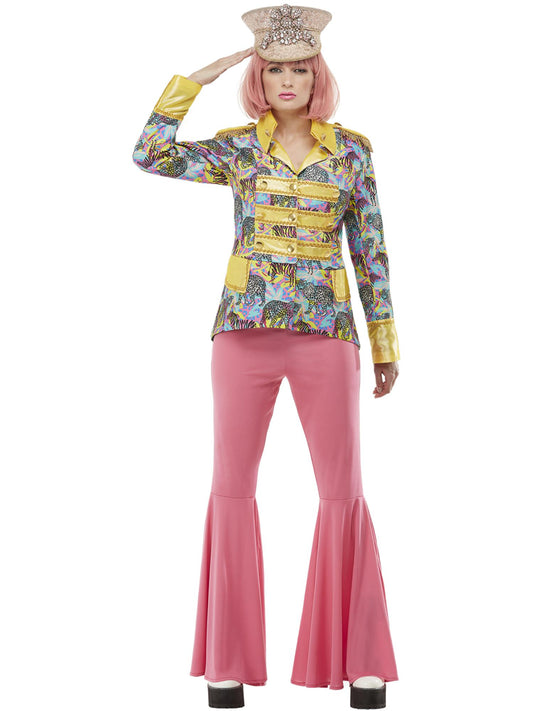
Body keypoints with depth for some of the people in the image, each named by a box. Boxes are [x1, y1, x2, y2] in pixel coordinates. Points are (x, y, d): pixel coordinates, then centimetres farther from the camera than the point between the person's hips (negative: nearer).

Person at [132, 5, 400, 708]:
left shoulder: (352, 150, 7)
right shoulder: (237, 148, 7)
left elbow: (371, 251, 9)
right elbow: (150, 155, -7)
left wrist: (386, 344, 8)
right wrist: (198, 78, -6)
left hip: (326, 332, 0)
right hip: (246, 328, 0)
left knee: (343, 492, -1)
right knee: (232, 487, 0)